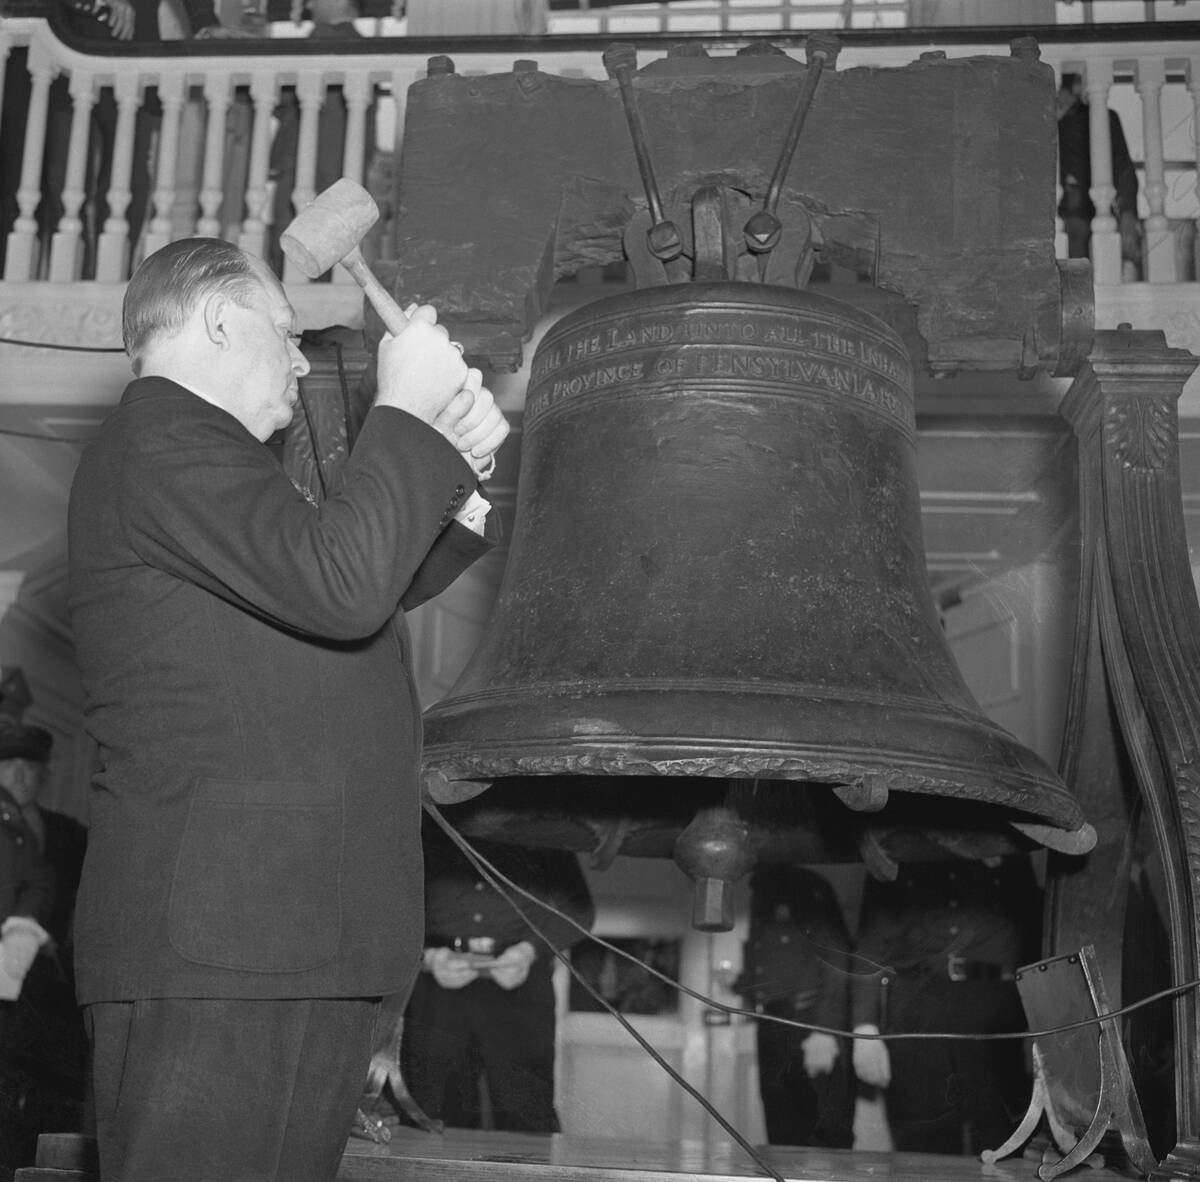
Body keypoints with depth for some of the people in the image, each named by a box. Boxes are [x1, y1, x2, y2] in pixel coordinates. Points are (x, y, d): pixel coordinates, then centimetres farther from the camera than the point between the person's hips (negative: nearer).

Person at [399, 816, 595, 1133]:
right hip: (437, 980, 1)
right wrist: (426, 957, -12)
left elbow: (577, 907, 8)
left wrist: (531, 949, -10)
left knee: (526, 1117, -9)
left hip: (518, 979, -1)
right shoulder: (424, 831, 12)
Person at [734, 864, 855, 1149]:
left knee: (829, 1138, -8)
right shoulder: (760, 898, 18)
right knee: (782, 1139, 4)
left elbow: (836, 964, -10)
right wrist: (737, 984, 6)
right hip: (771, 1027, 6)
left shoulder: (812, 891, -2)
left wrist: (825, 1031, -17)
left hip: (814, 1019, -6)